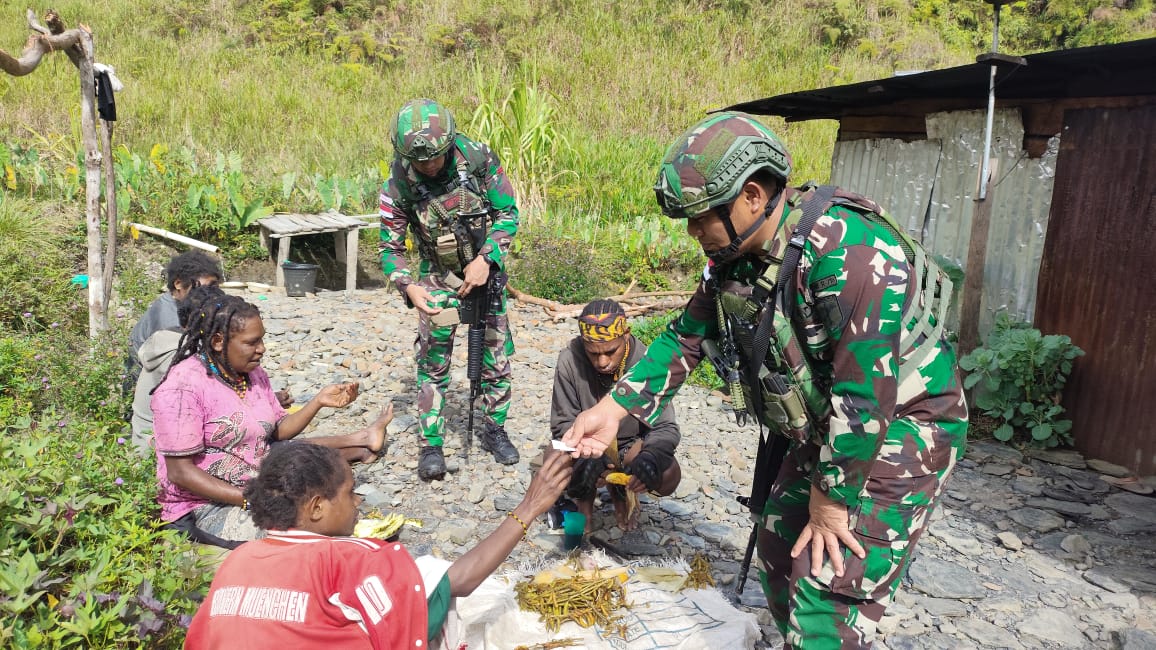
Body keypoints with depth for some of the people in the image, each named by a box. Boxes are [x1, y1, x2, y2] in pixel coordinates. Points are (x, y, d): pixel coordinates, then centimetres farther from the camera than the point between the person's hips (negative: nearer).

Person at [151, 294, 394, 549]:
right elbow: (180, 472, -21)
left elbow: (278, 432, 9)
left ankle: (361, 441, 21)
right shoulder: (183, 386, -20)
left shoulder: (252, 373, 4)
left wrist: (319, 401, -6)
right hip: (206, 504, -8)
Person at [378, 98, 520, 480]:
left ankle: (495, 431, 25)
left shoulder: (479, 159, -21)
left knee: (497, 357, 6)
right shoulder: (398, 186, -20)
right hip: (439, 277, -1)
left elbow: (508, 213, -12)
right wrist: (409, 287, -31)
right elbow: (391, 247, -12)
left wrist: (486, 260, -25)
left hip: (485, 269, 1)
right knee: (433, 362, -4)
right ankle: (431, 444, 9)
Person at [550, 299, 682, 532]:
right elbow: (563, 424, -18)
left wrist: (650, 456, -46)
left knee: (669, 476, -25)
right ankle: (584, 500, 7)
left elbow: (666, 428, -22)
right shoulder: (570, 361, -27)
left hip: (630, 443, 1)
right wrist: (588, 455, -40)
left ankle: (621, 494, 10)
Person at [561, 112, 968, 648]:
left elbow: (865, 393, -30)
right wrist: (612, 409, -4)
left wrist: (831, 497, -19)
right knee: (780, 556, 19)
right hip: (815, 429, 9)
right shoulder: (735, 254, -4)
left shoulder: (850, 252, -32)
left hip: (897, 428, -8)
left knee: (829, 598, -11)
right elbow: (686, 338, 4)